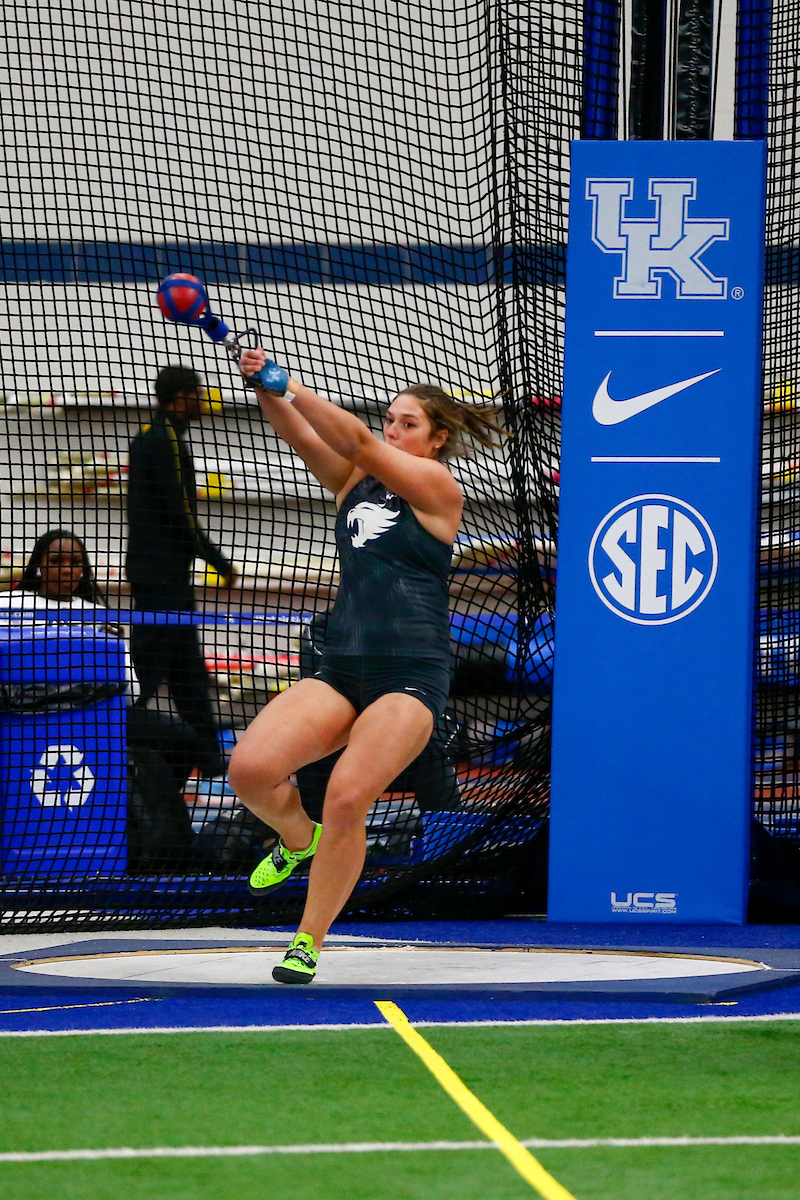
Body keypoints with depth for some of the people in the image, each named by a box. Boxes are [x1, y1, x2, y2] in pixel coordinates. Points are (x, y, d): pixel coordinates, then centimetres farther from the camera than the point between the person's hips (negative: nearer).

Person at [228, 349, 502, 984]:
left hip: (411, 675, -5)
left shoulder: (438, 487, 0)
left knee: (347, 797, -23)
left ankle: (309, 942, -9)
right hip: (341, 668, 5)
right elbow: (302, 436, -1)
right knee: (249, 769, -15)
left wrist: (287, 386, -14)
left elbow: (359, 441, -11)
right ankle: (298, 837, 19)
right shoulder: (355, 480, 16)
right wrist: (263, 388, -20)